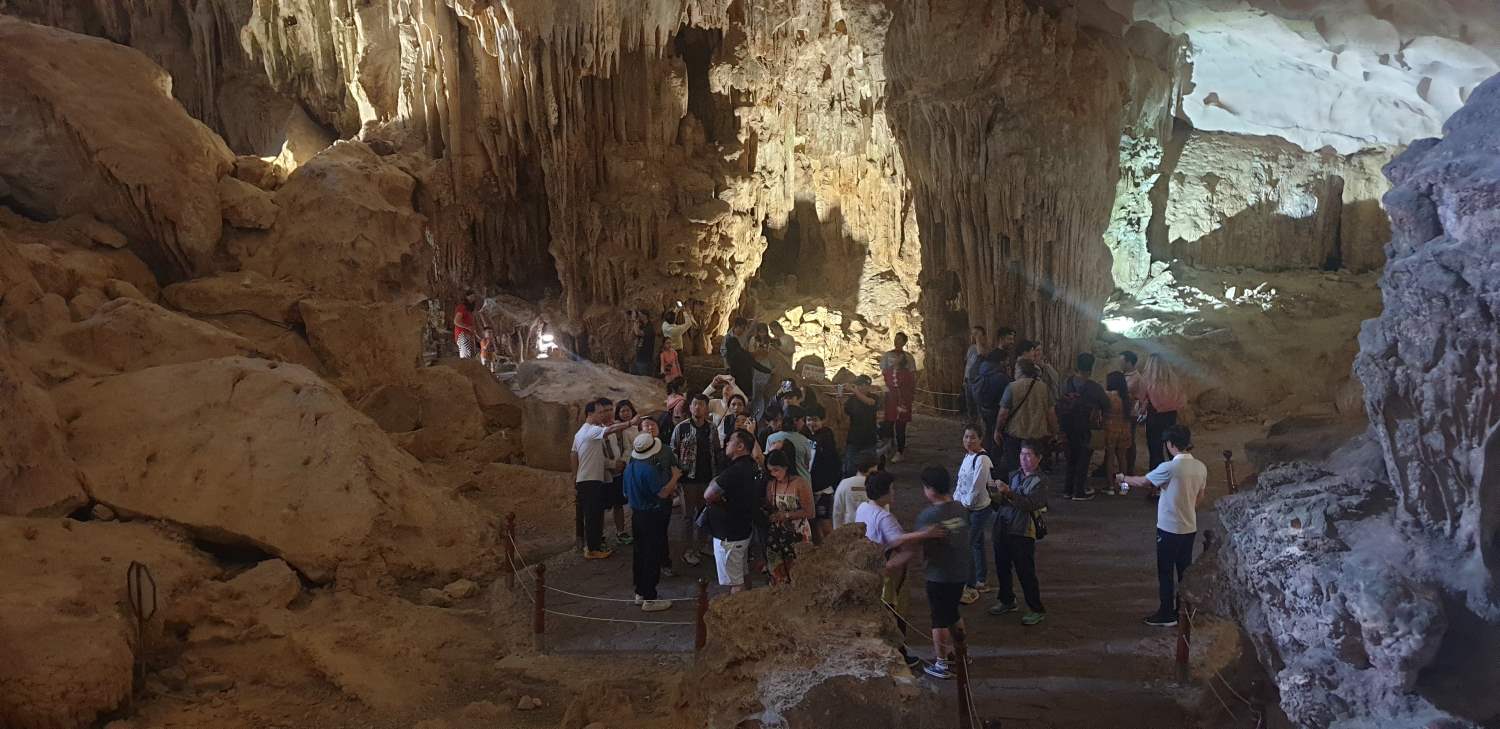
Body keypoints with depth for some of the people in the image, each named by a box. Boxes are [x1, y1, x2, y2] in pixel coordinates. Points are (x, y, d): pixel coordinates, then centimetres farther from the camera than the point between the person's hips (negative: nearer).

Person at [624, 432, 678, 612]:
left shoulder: (629, 468, 5)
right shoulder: (649, 469, -23)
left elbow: (626, 494, 15)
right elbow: (663, 493, -25)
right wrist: (674, 477, -12)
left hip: (637, 515, 9)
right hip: (652, 517, -9)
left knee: (640, 554, 17)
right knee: (653, 557, -2)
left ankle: (640, 593, 26)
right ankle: (649, 599, 2)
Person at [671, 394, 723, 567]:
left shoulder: (711, 428, 3)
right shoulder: (681, 428, -8)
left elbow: (717, 451, 10)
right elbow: (673, 452, -5)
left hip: (707, 478, 4)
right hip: (689, 478, -4)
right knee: (689, 514, 4)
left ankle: (700, 545, 29)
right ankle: (688, 551, 12)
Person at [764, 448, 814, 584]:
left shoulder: (800, 483, -12)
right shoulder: (770, 484, 5)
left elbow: (808, 512, -13)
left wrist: (785, 515, -18)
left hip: (797, 534, -5)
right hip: (776, 535, 5)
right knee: (776, 572, 6)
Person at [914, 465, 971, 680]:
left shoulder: (927, 516, -21)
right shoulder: (960, 509, -3)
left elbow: (923, 550, -17)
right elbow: (965, 537, 8)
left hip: (939, 576, -6)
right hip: (961, 572, 6)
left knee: (940, 619, 8)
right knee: (952, 612, 24)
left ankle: (941, 665, 17)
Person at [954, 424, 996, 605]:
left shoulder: (981, 460, -23)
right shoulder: (968, 456, 6)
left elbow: (977, 488, -23)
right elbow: (961, 482, 12)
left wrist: (966, 504, -12)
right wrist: (956, 501, 5)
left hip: (980, 509, -9)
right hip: (970, 508, 9)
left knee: (966, 545, -8)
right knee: (977, 544, 19)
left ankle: (970, 588, 1)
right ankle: (981, 582, 33)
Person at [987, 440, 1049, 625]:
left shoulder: (1039, 482, -9)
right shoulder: (1015, 475, 11)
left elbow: (1029, 504, -24)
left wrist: (1009, 493, -33)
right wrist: (1001, 495, -2)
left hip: (1022, 532, -7)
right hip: (1003, 527, 7)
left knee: (1025, 572, -2)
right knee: (1002, 567, 17)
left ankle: (1037, 610, 9)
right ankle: (1007, 601, 36)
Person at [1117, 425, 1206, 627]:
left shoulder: (1169, 468, -21)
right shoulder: (1201, 467, -2)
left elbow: (1143, 481, -7)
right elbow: (1199, 498, 10)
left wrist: (1123, 477, 12)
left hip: (1169, 528, -6)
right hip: (1190, 527, 6)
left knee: (1165, 572, 6)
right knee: (1185, 570, 16)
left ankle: (1167, 614, 13)